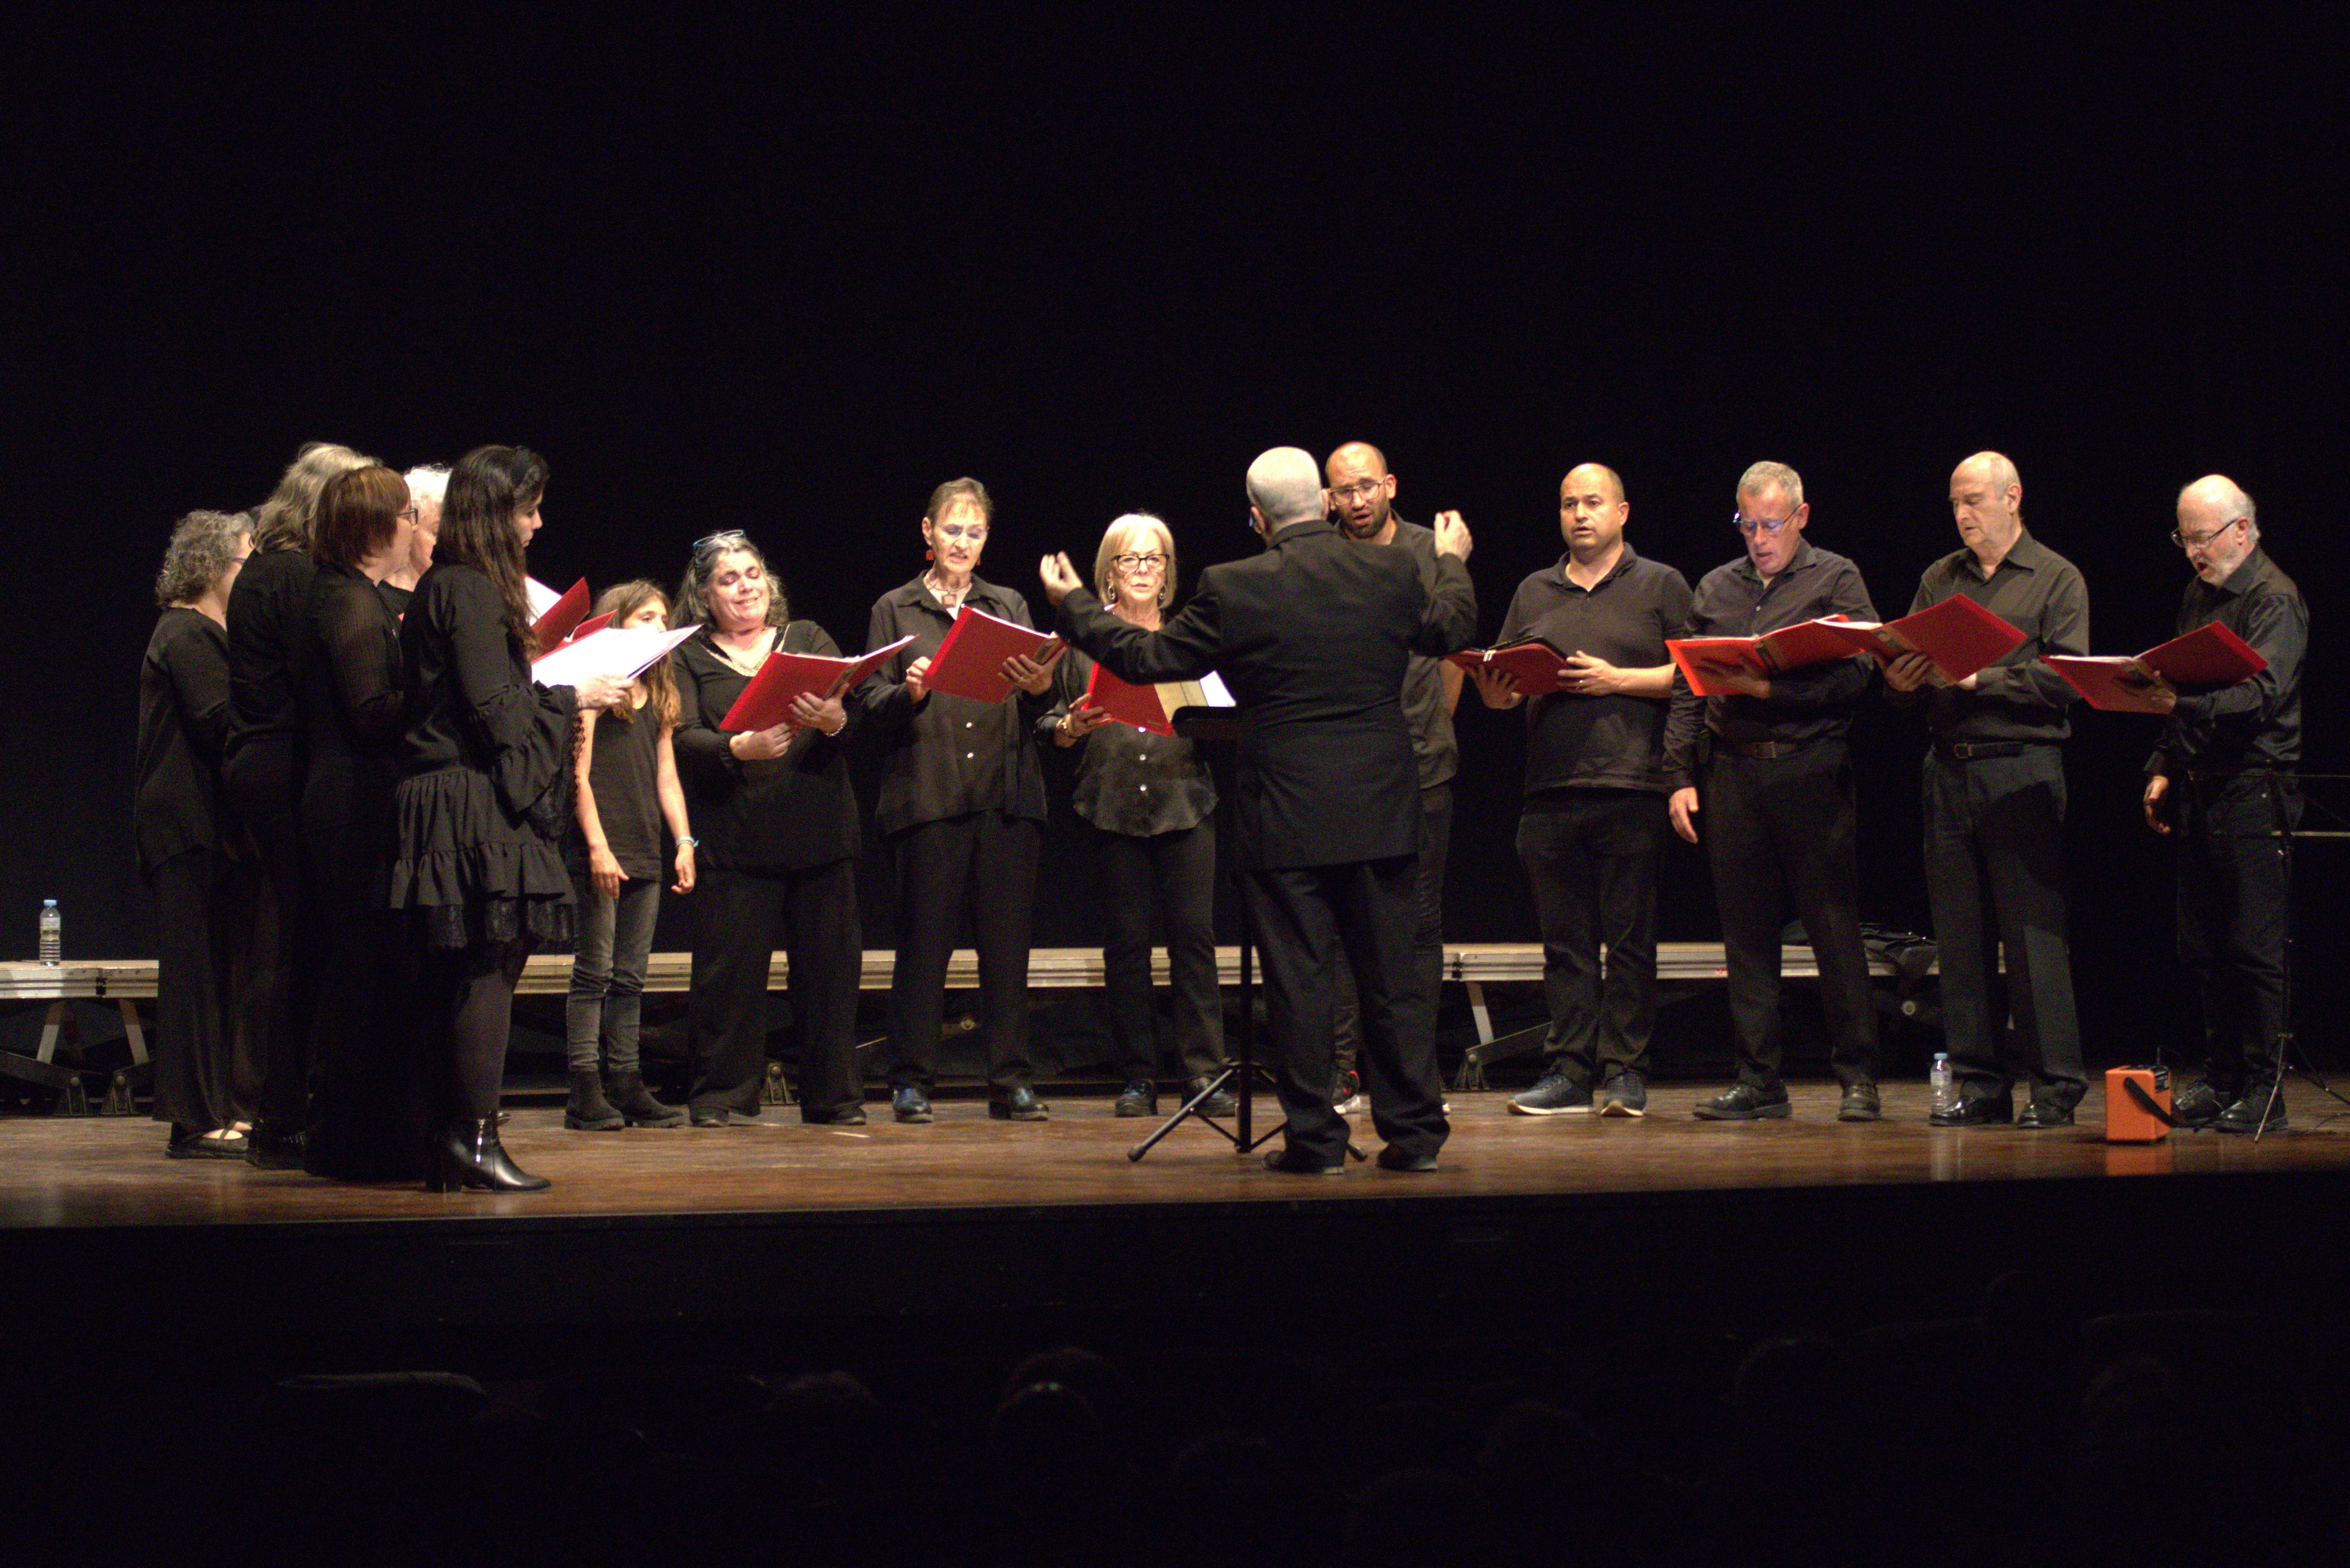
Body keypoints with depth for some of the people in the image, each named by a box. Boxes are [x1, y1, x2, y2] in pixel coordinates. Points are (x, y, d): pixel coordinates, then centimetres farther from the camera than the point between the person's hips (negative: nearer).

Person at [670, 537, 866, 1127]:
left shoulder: (809, 638, 16)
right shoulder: (688, 657, 9)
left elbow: (854, 712, 1)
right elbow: (683, 740, -5)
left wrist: (834, 720, -23)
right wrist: (738, 749, -24)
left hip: (821, 833, 2)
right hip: (736, 839, -2)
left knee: (830, 962, 2)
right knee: (731, 968, -3)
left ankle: (834, 1097, 11)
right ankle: (721, 1095, 7)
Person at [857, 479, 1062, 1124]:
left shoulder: (1009, 606, 16)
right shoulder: (896, 610, 10)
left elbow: (1035, 708, 10)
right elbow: (871, 705, 3)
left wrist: (1041, 689, -12)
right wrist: (909, 695, -17)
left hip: (1007, 795, 2)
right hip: (928, 796, -2)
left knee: (1007, 938, 1)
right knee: (925, 938, -1)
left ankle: (1010, 1082, 5)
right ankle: (913, 1081, 5)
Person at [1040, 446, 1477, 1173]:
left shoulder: (1234, 590, -11)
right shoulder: (1391, 573, 0)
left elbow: (1147, 657, -1)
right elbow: (1449, 630, 20)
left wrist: (1073, 606, 14)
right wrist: (1453, 562, 40)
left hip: (1288, 819, -3)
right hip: (1382, 815, 3)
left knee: (1297, 980, 4)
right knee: (1392, 977, 9)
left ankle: (1314, 1139, 6)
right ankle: (1415, 1133, 13)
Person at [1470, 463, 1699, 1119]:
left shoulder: (1662, 587, 8)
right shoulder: (1534, 594, 19)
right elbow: (1501, 688, 17)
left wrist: (1617, 679, -10)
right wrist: (1496, 690, -6)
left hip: (1633, 789, -3)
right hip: (1550, 791, 4)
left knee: (1629, 938, -2)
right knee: (1564, 941, 4)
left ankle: (1626, 1073, 1)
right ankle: (1569, 1071, 7)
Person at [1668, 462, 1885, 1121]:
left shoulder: (1836, 579, 4)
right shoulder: (1716, 589, 16)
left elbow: (1855, 677, -8)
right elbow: (1687, 690, 14)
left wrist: (1766, 688, -15)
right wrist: (1680, 775, 5)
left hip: (1811, 771, -4)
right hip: (1732, 774, 4)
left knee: (1834, 928, -3)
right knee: (1746, 931, 5)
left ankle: (1858, 1079, 3)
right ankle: (1758, 1081, 11)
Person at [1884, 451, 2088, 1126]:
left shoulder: (2057, 580, 3)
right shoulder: (1939, 580, 17)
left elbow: (2062, 678, -8)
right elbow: (1906, 661, 15)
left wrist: (1982, 679, -16)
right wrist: (1900, 682, -8)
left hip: (2021, 770, -5)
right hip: (1949, 767, 5)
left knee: (2033, 929, -7)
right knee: (1958, 931, 5)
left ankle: (2055, 1085, -2)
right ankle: (1980, 1082, 11)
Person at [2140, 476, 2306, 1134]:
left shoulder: (2275, 600, -8)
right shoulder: (2199, 596, 18)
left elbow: (2261, 693, -21)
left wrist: (2186, 703, -34)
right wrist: (2164, 768, 15)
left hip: (2254, 792, -8)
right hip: (2199, 791, 8)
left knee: (2255, 948, -7)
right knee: (2201, 949, 9)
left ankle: (2263, 1090, -4)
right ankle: (2222, 1079, 16)